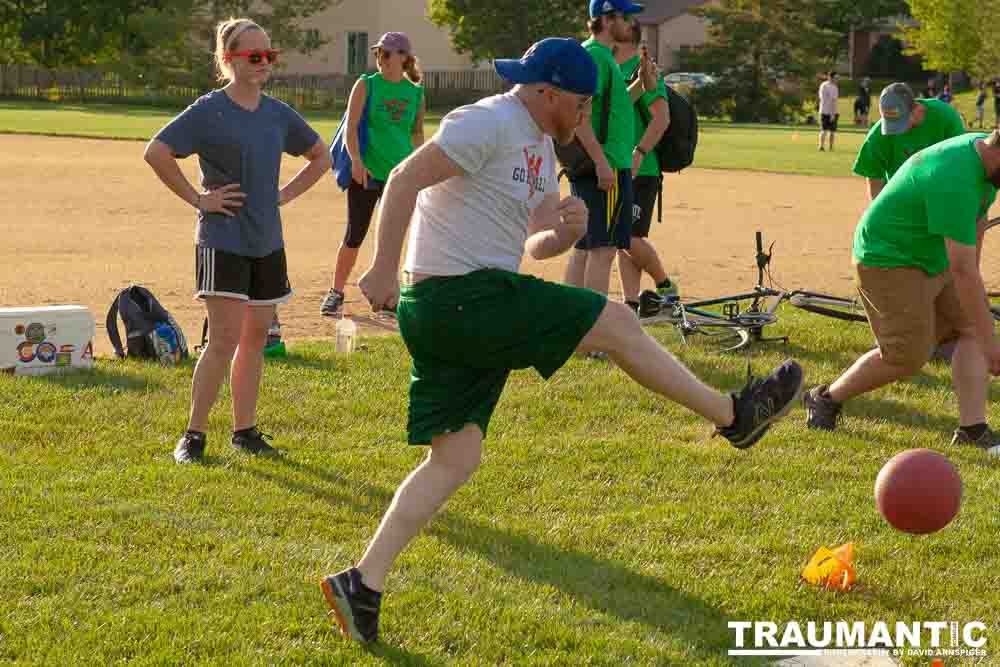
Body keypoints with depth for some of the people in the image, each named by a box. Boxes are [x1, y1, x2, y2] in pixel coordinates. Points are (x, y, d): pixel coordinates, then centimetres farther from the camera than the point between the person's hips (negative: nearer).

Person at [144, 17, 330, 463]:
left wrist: (286, 194, 8)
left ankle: (245, 430, 19)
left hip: (267, 242, 6)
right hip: (223, 240, -6)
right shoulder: (209, 111, -10)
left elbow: (320, 157, 21)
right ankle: (194, 435, -3)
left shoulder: (278, 114, 7)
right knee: (225, 338, -11)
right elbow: (156, 152, -16)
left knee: (255, 338, 9)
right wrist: (196, 198, -14)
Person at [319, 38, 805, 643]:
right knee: (616, 322, -2)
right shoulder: (491, 123, -12)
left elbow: (536, 244, 21)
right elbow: (405, 179, -18)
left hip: (447, 315, 11)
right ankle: (734, 416, 12)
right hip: (467, 297, -11)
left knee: (456, 458, 7)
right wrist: (384, 270, -21)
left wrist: (566, 231, -2)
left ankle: (364, 584, 3)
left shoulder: (541, 148, 20)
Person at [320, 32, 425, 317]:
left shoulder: (416, 93, 6)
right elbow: (351, 126, -7)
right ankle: (336, 292, 11)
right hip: (366, 172, -2)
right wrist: (356, 162, -18)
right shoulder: (366, 85, -2)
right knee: (355, 235, -1)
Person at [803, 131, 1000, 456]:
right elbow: (962, 271, -35)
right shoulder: (955, 181, -35)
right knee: (907, 356, -7)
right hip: (888, 261, -9)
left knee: (972, 328, -5)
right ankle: (826, 399, 14)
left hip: (934, 257, 9)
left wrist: (974, 279, 19)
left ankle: (971, 430, -6)